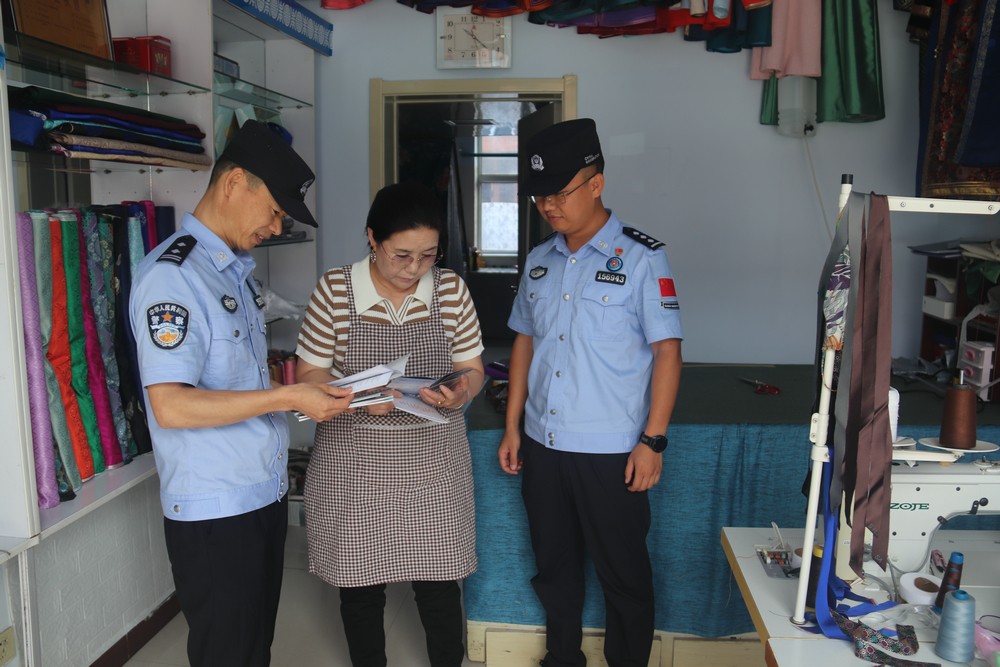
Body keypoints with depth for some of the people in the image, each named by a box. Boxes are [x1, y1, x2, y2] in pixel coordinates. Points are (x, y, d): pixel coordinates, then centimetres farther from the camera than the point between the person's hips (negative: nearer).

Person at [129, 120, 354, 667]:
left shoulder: (236, 268, 12)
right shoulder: (171, 275, -18)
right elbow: (170, 405, -25)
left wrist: (309, 392, 7)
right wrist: (286, 397, -24)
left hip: (265, 493, 8)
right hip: (213, 509, -8)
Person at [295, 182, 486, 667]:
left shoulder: (451, 289, -3)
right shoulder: (335, 289, -8)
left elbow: (471, 369, 2)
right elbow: (309, 373, -3)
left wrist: (459, 393, -21)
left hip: (433, 457, 1)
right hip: (354, 461, -1)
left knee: (439, 582, 8)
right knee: (360, 583, 13)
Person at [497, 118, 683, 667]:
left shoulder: (641, 258, -9)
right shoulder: (539, 260, 7)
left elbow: (667, 351, -9)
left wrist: (652, 440, -13)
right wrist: (512, 427, 10)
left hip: (611, 451, -5)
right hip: (542, 444, 6)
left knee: (622, 573, 10)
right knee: (553, 564, 19)